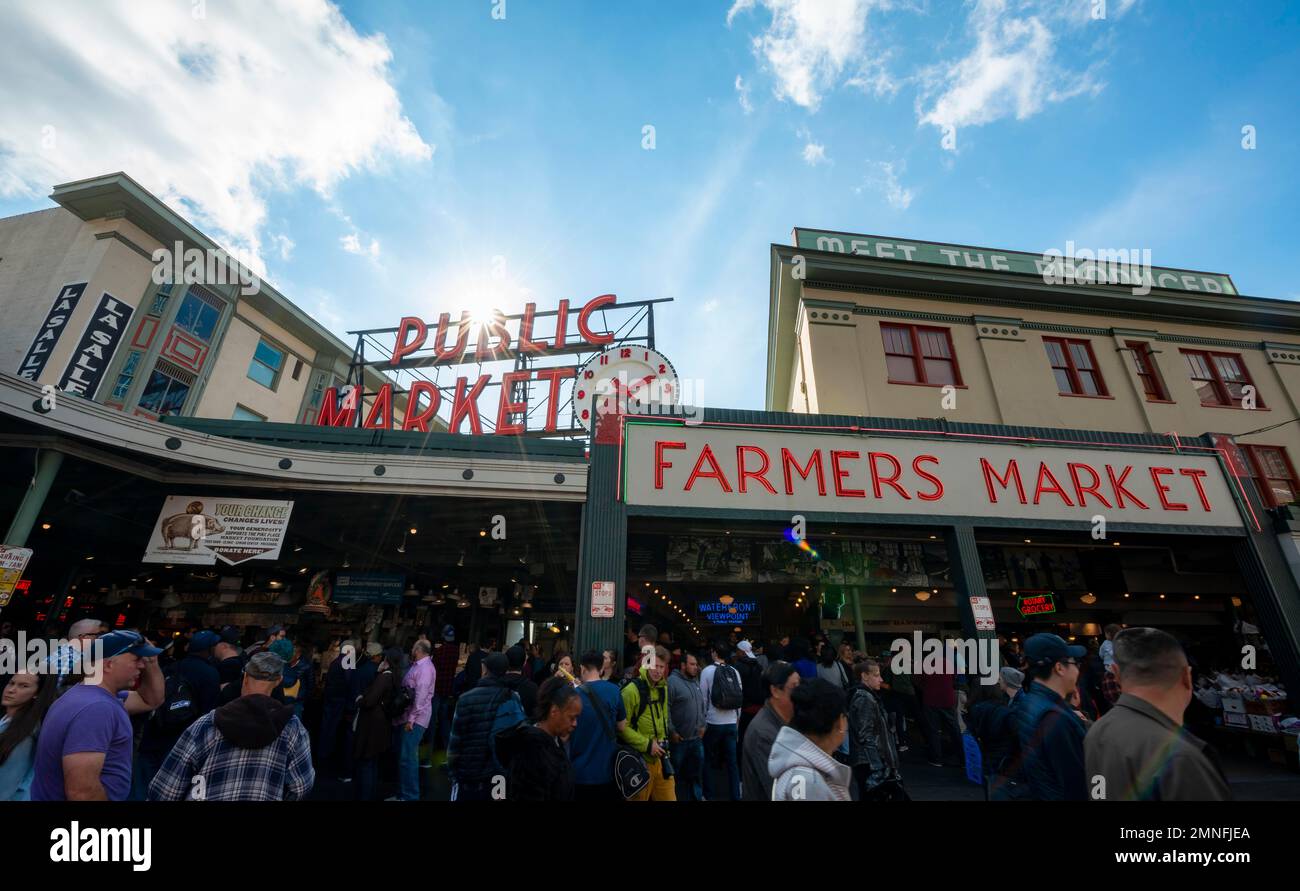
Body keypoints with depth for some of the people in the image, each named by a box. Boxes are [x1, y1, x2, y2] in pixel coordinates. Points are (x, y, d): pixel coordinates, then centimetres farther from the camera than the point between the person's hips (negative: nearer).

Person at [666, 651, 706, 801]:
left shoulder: (696, 681, 9)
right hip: (679, 739, -7)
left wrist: (702, 725, 11)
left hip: (697, 738, 7)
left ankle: (694, 797, 33)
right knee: (678, 775, 8)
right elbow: (666, 708, -18)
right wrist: (672, 731, -17)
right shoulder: (672, 681, -16)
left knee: (696, 773, 17)